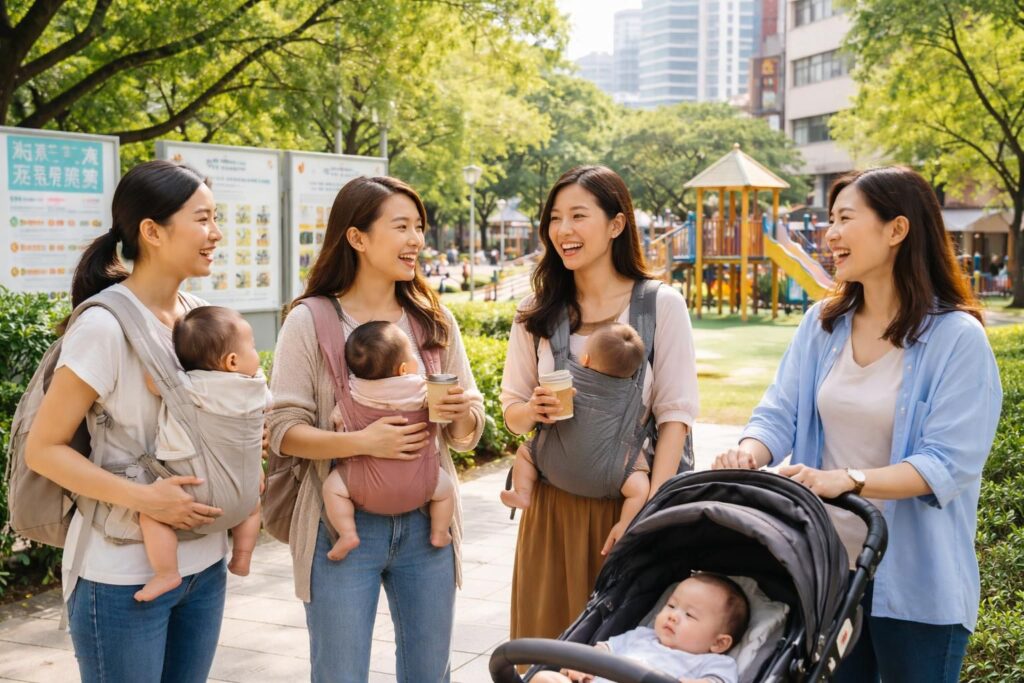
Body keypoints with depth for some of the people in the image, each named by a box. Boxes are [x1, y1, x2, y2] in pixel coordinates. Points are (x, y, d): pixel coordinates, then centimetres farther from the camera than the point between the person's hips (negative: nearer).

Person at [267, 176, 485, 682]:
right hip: (343, 525, -3)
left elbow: (467, 435, 7)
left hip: (426, 523, 3)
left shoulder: (434, 320, 5)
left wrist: (462, 414, -15)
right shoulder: (310, 322, -6)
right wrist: (362, 441, -23)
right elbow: (283, 430, -9)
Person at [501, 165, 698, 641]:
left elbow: (675, 417, -7)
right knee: (548, 641, 7)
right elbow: (511, 410, 11)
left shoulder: (661, 304, -4)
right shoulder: (537, 313, 5)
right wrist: (532, 411, -12)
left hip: (630, 498, -2)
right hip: (554, 503, 3)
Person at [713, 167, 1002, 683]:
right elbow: (780, 414, 1)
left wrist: (847, 479, -32)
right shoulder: (821, 325, 3)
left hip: (913, 581, -5)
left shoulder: (957, 336, -13)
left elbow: (949, 462, -20)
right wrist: (749, 453, -22)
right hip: (826, 565, 5)